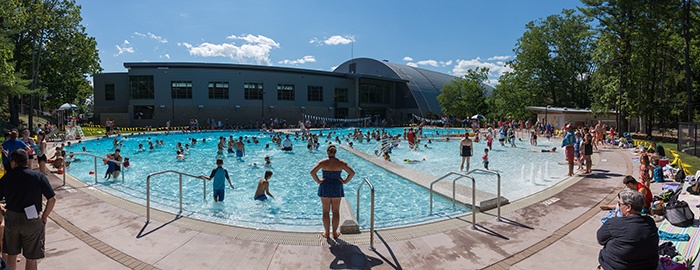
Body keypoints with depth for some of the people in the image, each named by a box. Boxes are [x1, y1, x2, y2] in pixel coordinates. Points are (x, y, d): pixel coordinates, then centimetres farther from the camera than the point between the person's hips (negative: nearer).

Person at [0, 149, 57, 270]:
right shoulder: (39, 176, -7)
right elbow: (52, 199, -9)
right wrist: (44, 217, 3)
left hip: (11, 219, 3)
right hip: (32, 221, -2)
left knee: (11, 254, 21)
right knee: (31, 258, 7)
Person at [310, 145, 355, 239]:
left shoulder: (322, 162, -8)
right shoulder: (341, 163, -5)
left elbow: (312, 172, -17)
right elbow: (352, 173, -11)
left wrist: (318, 181, -8)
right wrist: (345, 181, -3)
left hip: (325, 187, 0)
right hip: (337, 188, 1)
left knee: (326, 211, 10)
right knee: (336, 211, 12)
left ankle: (327, 233, 18)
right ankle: (335, 233, 19)